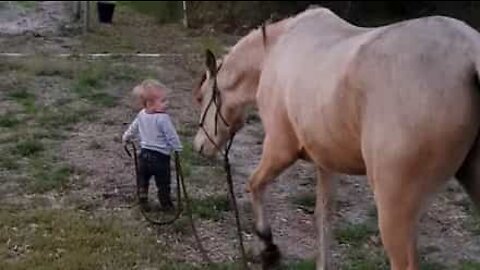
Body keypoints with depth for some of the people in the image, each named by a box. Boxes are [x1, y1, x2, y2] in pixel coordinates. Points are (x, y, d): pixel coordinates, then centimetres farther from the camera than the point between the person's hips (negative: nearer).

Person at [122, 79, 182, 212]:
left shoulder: (141, 115, 1)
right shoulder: (163, 118, -22)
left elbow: (133, 128, 17)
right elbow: (171, 136, -18)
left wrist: (126, 138, 35)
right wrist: (178, 148, -3)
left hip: (144, 154, 6)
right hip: (160, 157, -6)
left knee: (142, 181, 19)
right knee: (163, 183, 8)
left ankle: (143, 203, 25)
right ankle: (166, 205, 18)